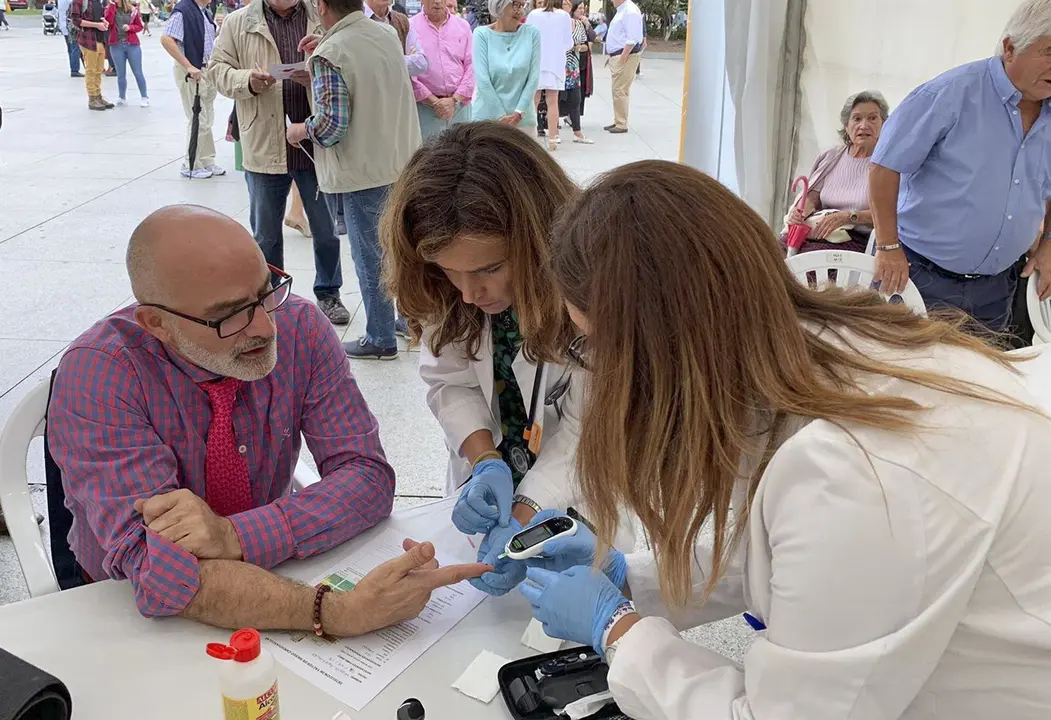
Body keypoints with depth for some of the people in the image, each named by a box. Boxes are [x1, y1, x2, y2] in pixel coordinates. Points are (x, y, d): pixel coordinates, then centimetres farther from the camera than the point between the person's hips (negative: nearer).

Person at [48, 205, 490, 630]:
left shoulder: (299, 326, -13)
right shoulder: (95, 375, -22)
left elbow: (367, 476, -15)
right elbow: (157, 567, -30)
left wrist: (234, 536, -31)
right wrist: (336, 613, -41)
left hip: (269, 574, 2)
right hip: (133, 610, -1)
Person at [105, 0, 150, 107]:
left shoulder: (133, 10, 3)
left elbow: (139, 26, 8)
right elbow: (109, 22, -13)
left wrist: (130, 27, -12)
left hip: (132, 45, -1)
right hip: (116, 46, 1)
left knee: (138, 73, 1)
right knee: (121, 74, 6)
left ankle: (144, 97, 11)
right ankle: (122, 98, 18)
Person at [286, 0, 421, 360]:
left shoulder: (329, 54, -18)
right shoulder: (388, 33, 4)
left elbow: (332, 125, -21)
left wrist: (301, 130, -2)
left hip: (365, 171, -7)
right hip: (403, 161, 7)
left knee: (370, 256, 5)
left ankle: (381, 339, 17)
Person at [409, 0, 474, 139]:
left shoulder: (463, 26, 8)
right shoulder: (410, 27, -1)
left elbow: (471, 67, 5)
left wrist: (454, 100, -6)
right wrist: (434, 102, -9)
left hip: (460, 105, 3)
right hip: (425, 107, -3)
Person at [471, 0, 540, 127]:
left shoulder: (532, 33, 2)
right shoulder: (482, 34, -3)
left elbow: (534, 77, -1)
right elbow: (482, 80, -8)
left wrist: (519, 113, -10)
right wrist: (502, 117, -12)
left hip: (522, 118, 1)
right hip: (487, 116, -1)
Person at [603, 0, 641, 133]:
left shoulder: (630, 11, -14)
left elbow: (632, 39, -22)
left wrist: (622, 58, -23)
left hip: (626, 56, -10)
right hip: (617, 56, 10)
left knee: (620, 91, -8)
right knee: (618, 90, 14)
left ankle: (621, 125, -4)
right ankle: (618, 121, 21)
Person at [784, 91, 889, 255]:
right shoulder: (830, 157, 18)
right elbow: (812, 198, 13)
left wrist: (848, 217, -21)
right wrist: (801, 210, -11)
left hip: (858, 239, -4)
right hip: (815, 231, 4)